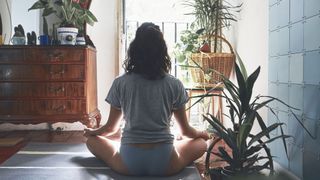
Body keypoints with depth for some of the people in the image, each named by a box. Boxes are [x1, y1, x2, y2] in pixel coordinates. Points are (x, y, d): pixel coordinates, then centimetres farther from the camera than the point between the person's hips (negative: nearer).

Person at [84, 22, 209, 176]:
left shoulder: (120, 83, -3)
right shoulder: (174, 85, -4)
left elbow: (111, 128, 9)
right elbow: (186, 131, 6)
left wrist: (91, 132, 31)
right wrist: (201, 134, 29)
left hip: (129, 164, 0)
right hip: (164, 165, 0)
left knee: (92, 141, 25)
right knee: (201, 143, 26)